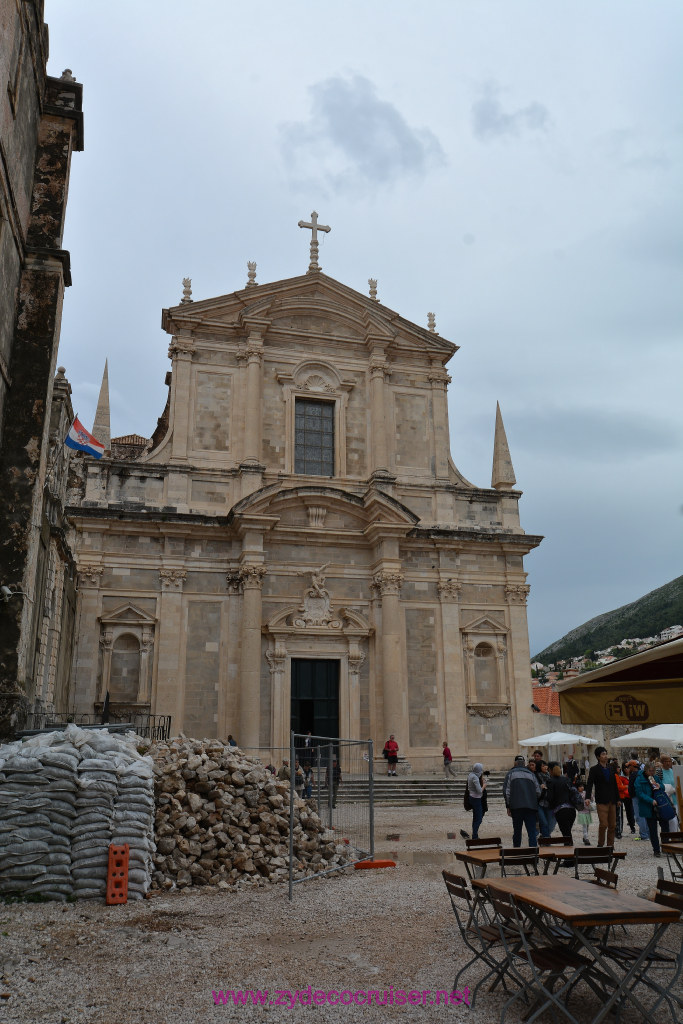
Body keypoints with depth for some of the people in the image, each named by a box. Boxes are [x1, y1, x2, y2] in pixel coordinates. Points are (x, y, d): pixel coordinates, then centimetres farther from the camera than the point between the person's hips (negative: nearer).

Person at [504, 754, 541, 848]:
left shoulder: (511, 773, 6)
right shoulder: (531, 774, 13)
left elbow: (506, 791, -1)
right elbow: (538, 791, 12)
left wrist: (508, 806, 4)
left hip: (516, 806, -1)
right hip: (531, 806, 1)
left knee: (517, 831, 11)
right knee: (532, 831, 0)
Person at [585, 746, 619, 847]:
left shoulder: (611, 769, 15)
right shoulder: (594, 770, -3)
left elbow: (615, 785, 21)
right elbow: (589, 784, -11)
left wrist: (617, 799, 17)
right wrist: (587, 797, -24)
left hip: (612, 801, 6)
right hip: (602, 802, -6)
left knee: (612, 825, 6)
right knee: (603, 824, -11)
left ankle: (610, 846, 16)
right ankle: (600, 845, 3)